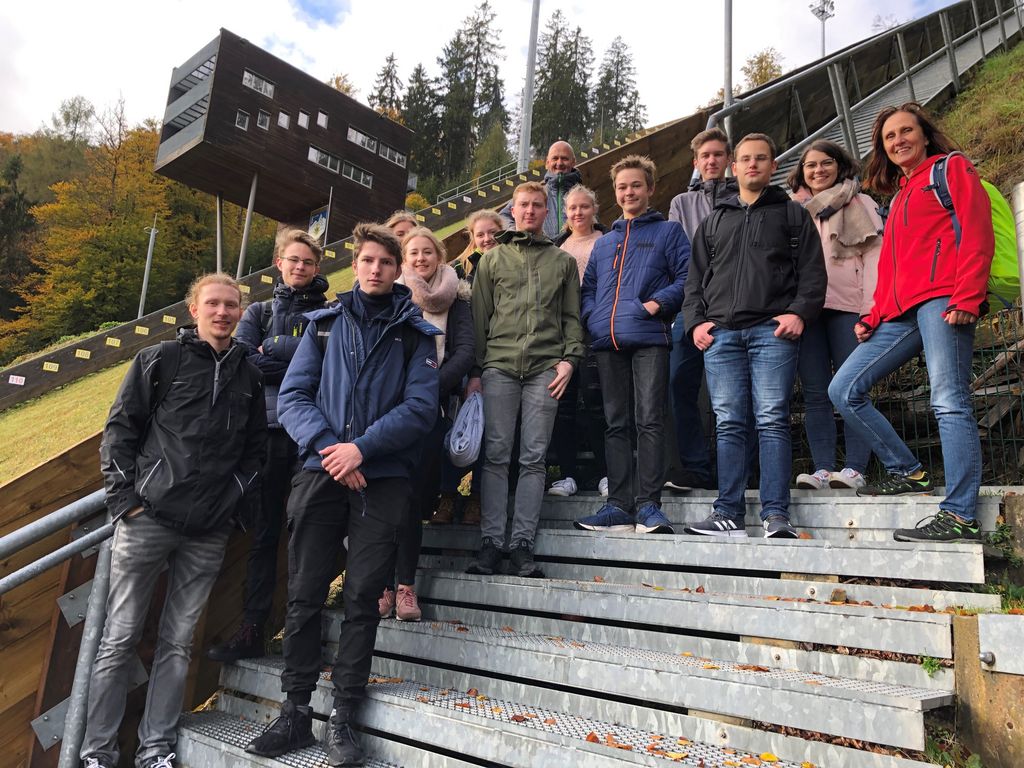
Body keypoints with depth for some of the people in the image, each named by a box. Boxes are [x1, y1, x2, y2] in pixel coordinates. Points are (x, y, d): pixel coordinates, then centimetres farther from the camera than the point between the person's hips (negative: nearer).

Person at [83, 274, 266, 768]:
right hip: (146, 519, -2)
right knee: (120, 638, 4)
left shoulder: (247, 376, 11)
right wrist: (124, 496, -6)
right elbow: (120, 428, 1)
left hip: (209, 532, 3)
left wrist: (235, 495, 3)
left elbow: (256, 448, 15)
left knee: (178, 642, 8)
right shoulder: (159, 361, 3)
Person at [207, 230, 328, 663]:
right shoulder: (258, 313, 16)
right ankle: (252, 630, 10)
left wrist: (271, 351, -6)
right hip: (270, 427, 2)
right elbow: (241, 361, 0)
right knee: (264, 531, 4)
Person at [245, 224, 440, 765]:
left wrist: (362, 447, -16)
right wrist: (326, 445, -13)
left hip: (383, 478, -1)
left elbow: (420, 407, -4)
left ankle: (343, 718, 14)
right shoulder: (324, 324, 11)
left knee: (362, 599, 2)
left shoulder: (415, 333, 6)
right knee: (304, 594, 4)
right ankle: (295, 711, 18)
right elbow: (292, 395, 4)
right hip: (320, 472, 2)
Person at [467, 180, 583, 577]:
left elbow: (572, 317, 13)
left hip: (545, 367, 0)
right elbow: (479, 317, 11)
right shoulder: (493, 259, 16)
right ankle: (491, 541, 1)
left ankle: (522, 543, 3)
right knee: (496, 453, -3)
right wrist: (475, 369, 4)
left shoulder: (563, 260, 17)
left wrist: (569, 357, -2)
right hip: (500, 365, 0)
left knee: (534, 457, -2)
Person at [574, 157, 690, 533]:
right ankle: (619, 504, 8)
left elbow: (687, 276, 1)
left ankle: (648, 503, -7)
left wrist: (658, 302, -13)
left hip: (649, 338, -5)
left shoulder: (668, 231, 12)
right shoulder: (604, 242, 27)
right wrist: (591, 314, 7)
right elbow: (588, 286, 26)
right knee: (615, 424, 4)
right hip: (607, 341, 5)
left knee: (649, 420, -10)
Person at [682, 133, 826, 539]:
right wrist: (696, 321, 5)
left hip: (772, 330, -3)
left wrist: (799, 312, -10)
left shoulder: (793, 214, 16)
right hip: (721, 333, 3)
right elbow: (695, 278, 20)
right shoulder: (714, 220, 25)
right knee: (729, 424, 0)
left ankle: (775, 514, -7)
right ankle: (728, 514, 2)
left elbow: (813, 271, 7)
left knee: (772, 421, -9)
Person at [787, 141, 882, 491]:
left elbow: (873, 255, 2)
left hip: (846, 305, -3)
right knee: (815, 394, -1)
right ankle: (822, 469, 0)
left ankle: (853, 468, -5)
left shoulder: (858, 203, 13)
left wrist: (871, 307, -10)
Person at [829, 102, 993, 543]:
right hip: (901, 311, 8)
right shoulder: (898, 196, 30)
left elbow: (977, 232, -4)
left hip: (942, 299, -8)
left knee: (948, 401, -16)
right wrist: (874, 316, 14)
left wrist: (967, 297, -17)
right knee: (844, 390, 1)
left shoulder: (951, 169, 10)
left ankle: (960, 516, -15)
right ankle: (908, 472, 9)